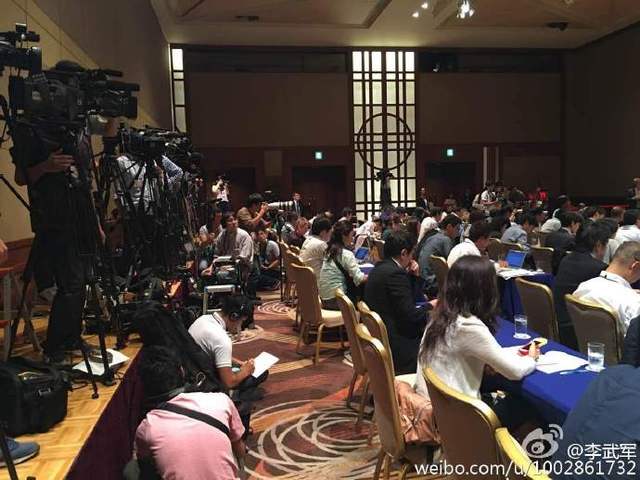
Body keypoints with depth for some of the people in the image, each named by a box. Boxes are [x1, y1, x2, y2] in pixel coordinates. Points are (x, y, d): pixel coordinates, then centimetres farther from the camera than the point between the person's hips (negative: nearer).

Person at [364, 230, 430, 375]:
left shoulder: (380, 268, 9)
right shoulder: (395, 273, -21)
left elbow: (409, 300, 15)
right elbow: (410, 315, -20)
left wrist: (414, 276, 5)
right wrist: (431, 305, -4)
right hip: (394, 343, -10)